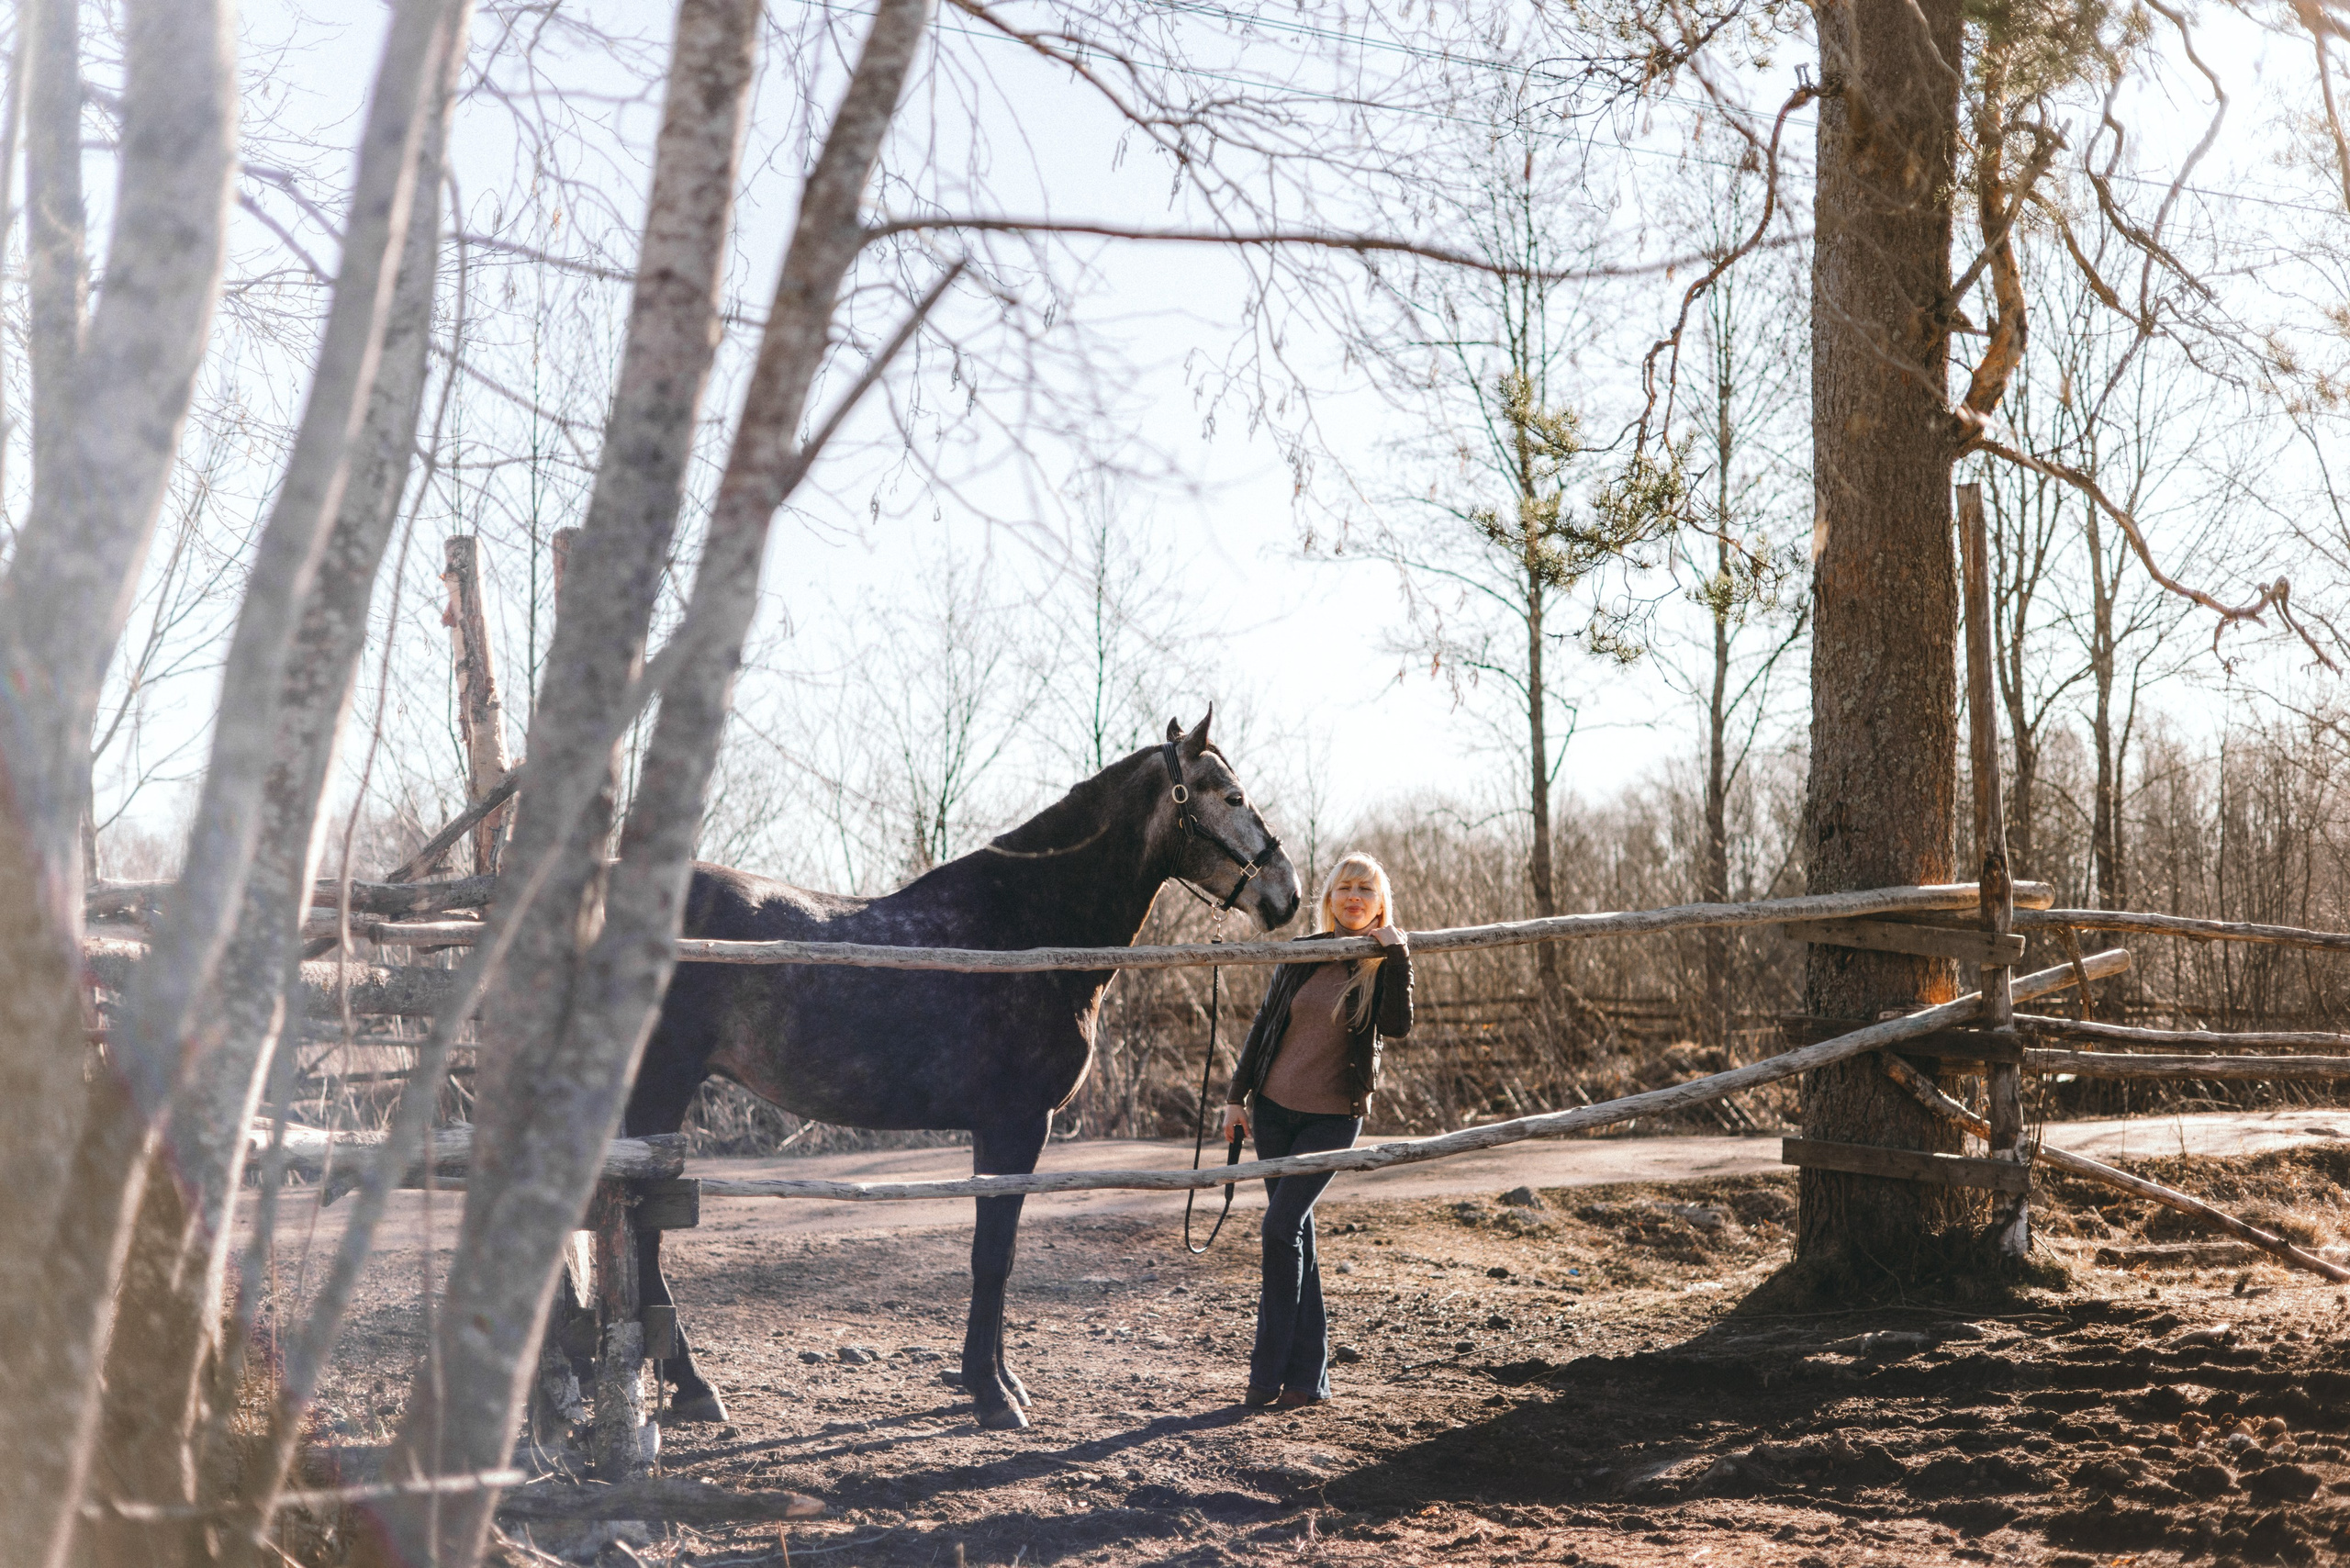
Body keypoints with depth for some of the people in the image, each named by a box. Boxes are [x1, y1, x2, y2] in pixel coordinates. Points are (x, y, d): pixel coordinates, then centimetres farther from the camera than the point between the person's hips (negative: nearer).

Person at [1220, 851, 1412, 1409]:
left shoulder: (1386, 963, -5)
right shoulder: (1303, 953, 4)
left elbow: (1398, 1026, -22)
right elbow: (1265, 1023, 10)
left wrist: (1396, 954, -25)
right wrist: (1236, 1096, 7)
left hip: (1332, 1117, -4)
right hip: (1273, 1107, 4)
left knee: (1282, 1226, -12)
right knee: (1295, 1232, 6)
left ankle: (1271, 1371, -3)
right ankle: (1308, 1375, 13)